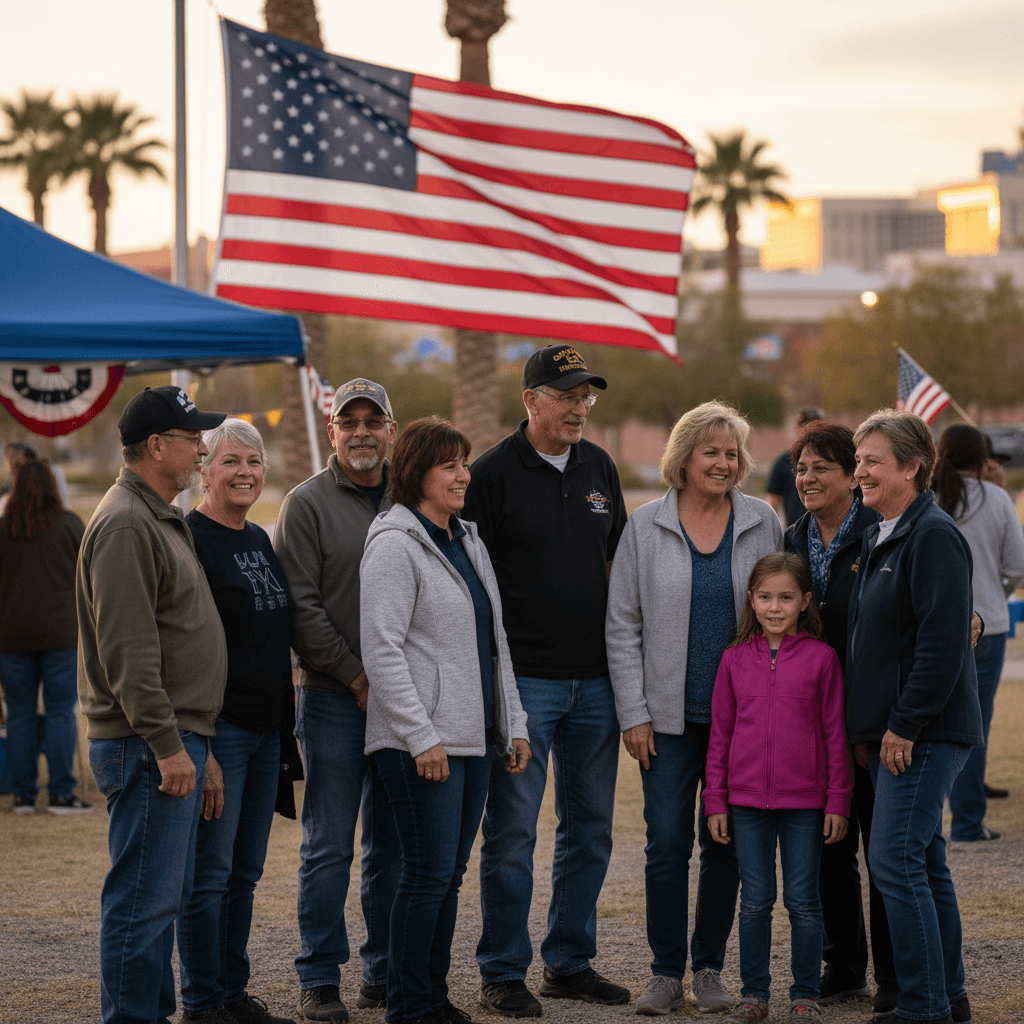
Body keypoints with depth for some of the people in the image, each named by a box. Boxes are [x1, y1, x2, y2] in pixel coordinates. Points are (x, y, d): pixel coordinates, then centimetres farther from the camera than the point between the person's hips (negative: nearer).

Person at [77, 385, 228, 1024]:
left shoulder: (162, 519, 19)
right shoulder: (125, 525, -15)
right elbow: (128, 652, -21)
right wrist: (166, 744, -22)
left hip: (177, 741, 11)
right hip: (150, 748, -11)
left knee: (166, 897, 15)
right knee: (145, 897, -8)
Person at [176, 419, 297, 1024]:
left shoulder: (260, 541, 14)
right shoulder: (189, 540, -12)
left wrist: (284, 721, 18)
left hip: (265, 730, 8)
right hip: (217, 729, -8)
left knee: (245, 872, 12)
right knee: (210, 872, -4)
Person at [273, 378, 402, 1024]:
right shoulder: (308, 504, -2)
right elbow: (301, 607, -8)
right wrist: (358, 675, -11)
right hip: (334, 699, -4)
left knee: (392, 845, 10)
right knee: (329, 846, -2)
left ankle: (387, 972, 18)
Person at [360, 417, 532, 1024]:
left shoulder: (468, 541, 16)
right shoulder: (396, 544, -10)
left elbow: (495, 643, 21)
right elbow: (382, 650, -16)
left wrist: (513, 725, 15)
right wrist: (421, 737, -19)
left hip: (474, 737, 8)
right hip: (422, 741, -8)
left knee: (450, 873, 11)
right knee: (429, 874, -6)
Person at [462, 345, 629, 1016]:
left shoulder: (600, 468, 11)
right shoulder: (495, 472, -7)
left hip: (594, 680, 6)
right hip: (523, 678, -6)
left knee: (591, 828, 10)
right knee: (513, 830, -2)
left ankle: (571, 961, 21)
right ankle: (503, 973, 6)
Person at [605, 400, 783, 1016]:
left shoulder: (763, 525, 3)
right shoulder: (646, 528, 0)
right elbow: (623, 626, 2)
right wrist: (634, 713, -4)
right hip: (670, 714, -1)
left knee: (726, 845, 6)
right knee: (667, 843, -4)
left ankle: (710, 967, 18)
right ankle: (667, 972, 6)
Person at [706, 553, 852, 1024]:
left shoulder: (821, 657, -4)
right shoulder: (735, 659, 3)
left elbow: (836, 734, -1)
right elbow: (720, 734, 7)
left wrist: (838, 801, -3)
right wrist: (715, 801, 5)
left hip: (804, 801, -2)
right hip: (748, 800, 2)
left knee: (803, 900, 6)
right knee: (755, 900, 8)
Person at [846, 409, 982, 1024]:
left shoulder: (934, 536, -15)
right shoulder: (880, 538, 16)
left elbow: (943, 642, -21)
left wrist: (904, 725, -20)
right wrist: (868, 729, 16)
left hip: (927, 732, -10)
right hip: (892, 729, 10)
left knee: (895, 860, -11)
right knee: (925, 862, 13)